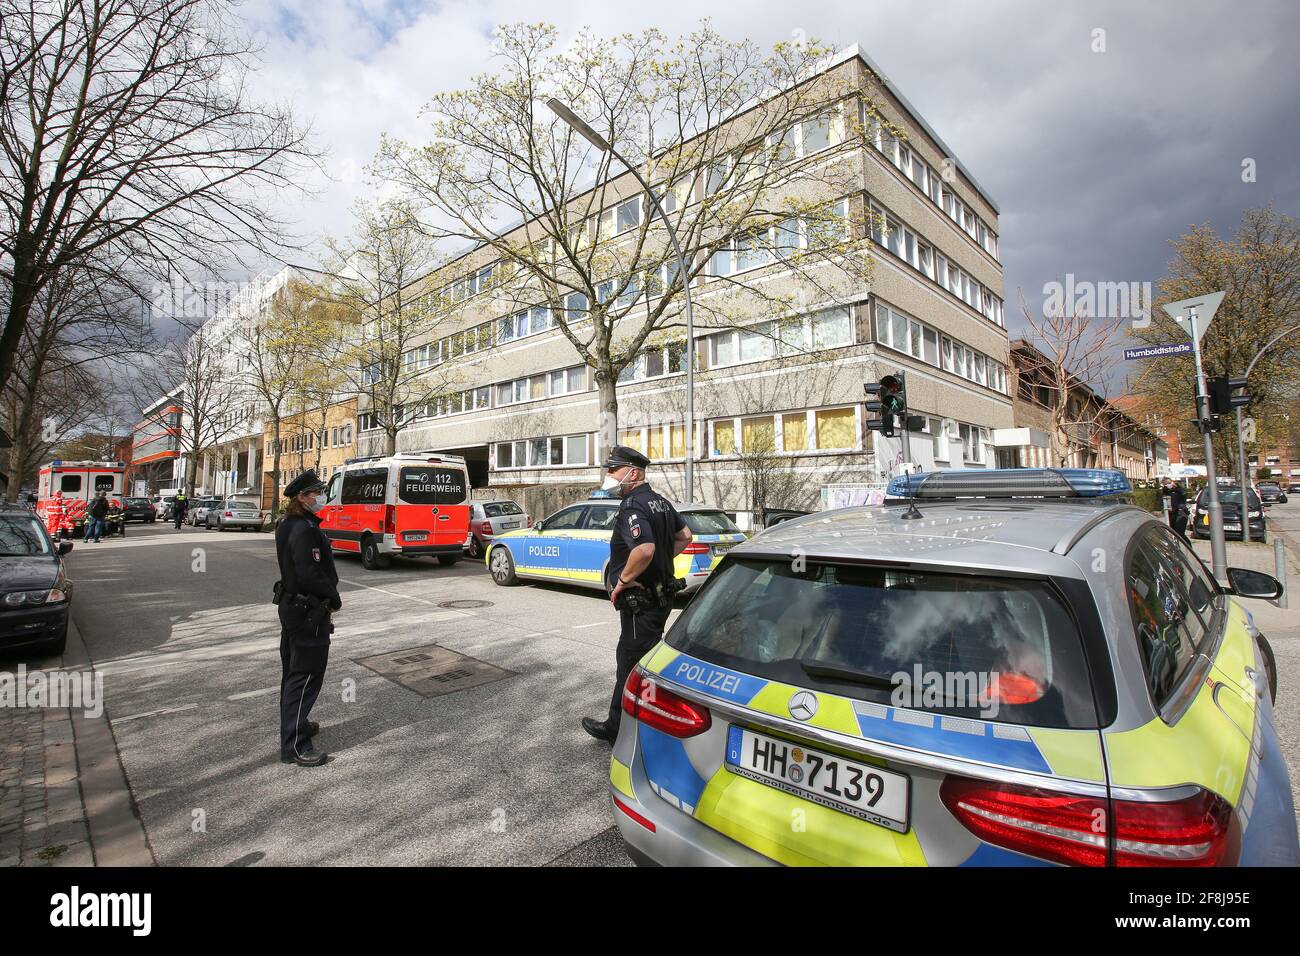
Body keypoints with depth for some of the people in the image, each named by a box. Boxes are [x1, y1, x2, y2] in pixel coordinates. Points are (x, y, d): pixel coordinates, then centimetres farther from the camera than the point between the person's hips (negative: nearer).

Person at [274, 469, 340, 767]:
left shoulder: (288, 525, 10)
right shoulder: (305, 530, -23)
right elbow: (310, 575, -27)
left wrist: (328, 595, 12)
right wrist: (334, 598, -11)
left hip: (291, 606, 11)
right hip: (308, 612, -11)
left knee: (292, 670, 22)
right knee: (306, 676, -3)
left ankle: (294, 723, 38)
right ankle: (295, 745, 5)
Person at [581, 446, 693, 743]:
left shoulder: (633, 507, -21)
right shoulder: (659, 501, 10)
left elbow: (645, 549, -37)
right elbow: (684, 535, 22)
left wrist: (622, 579, -23)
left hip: (640, 601, -10)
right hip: (661, 594, 10)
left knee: (634, 664, 0)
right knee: (628, 658, 20)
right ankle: (616, 725, 33)